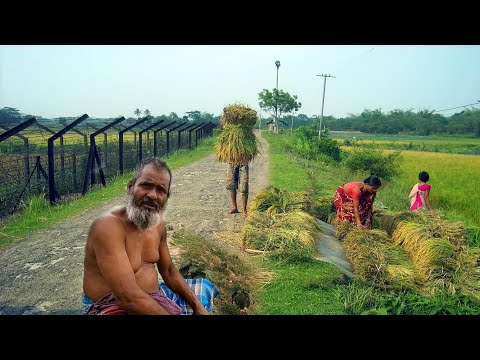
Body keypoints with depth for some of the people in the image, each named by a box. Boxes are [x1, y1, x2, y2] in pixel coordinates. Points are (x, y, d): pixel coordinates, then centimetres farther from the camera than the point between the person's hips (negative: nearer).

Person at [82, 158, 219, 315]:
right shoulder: (107, 226, -25)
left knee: (205, 287, 13)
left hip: (153, 298, 8)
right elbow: (128, 297, -31)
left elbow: (168, 270, 12)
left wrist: (198, 305, 3)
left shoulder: (158, 224, 0)